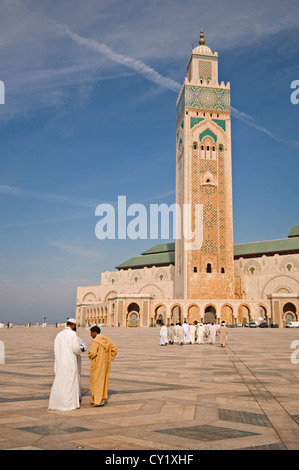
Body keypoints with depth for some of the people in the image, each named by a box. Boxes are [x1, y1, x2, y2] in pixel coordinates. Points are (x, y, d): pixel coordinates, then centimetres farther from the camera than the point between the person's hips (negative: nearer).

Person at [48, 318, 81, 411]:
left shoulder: (59, 335, 11)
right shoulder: (72, 333, -8)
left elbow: (56, 350, 11)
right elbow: (75, 347, -15)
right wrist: (78, 351, 9)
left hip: (59, 362, 6)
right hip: (70, 362, -6)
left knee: (58, 382, 12)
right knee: (70, 383, 2)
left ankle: (54, 404, 14)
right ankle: (68, 404, 4)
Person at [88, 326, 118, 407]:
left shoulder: (95, 341, -18)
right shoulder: (106, 339, 6)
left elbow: (92, 353, -25)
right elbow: (114, 348, 6)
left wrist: (90, 357, -3)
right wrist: (110, 358, 8)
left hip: (97, 363, -8)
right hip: (105, 363, 8)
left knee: (96, 381, 0)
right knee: (103, 380, 17)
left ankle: (98, 401, 1)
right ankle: (103, 398, 23)